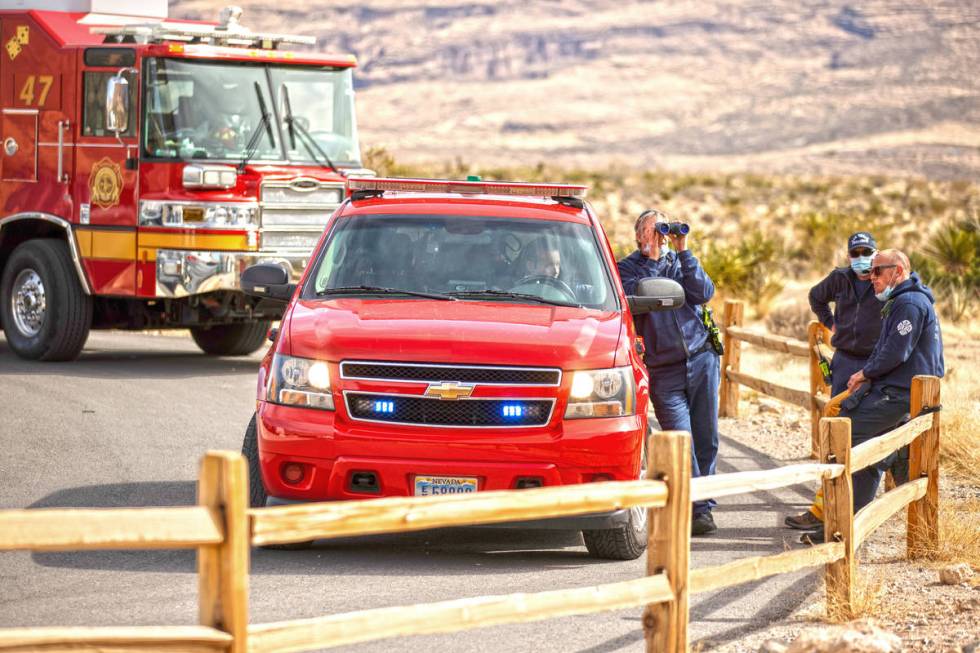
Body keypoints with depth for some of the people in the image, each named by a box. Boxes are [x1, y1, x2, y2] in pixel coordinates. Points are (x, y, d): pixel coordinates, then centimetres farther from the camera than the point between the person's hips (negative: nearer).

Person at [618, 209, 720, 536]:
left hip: (701, 359, 3)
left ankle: (703, 507, 12)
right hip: (664, 370, -3)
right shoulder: (628, 268, 6)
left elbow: (704, 293, -3)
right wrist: (653, 258, -11)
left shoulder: (680, 262, 14)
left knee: (706, 440, 3)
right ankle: (698, 509, -11)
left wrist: (683, 252, -6)